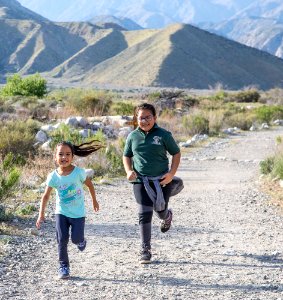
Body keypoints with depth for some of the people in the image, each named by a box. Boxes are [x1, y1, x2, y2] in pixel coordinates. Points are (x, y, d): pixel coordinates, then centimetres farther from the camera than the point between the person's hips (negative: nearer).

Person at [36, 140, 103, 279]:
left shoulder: (79, 172, -18)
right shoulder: (53, 176, -13)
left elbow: (89, 185, 1)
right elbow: (46, 196, -6)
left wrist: (94, 201, 13)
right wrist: (41, 214, -11)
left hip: (78, 213, -1)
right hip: (61, 212, 1)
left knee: (76, 239, -2)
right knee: (62, 239, -7)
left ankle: (81, 241, 35)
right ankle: (63, 266, 6)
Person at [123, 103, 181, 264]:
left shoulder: (163, 135, -3)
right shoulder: (133, 136, 4)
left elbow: (176, 153, 3)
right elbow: (126, 156, 16)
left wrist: (172, 173, -9)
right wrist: (129, 171, -3)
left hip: (162, 180, -1)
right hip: (141, 181, 1)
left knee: (160, 210, 11)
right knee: (144, 215, -6)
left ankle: (167, 216, 52)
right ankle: (145, 250, 1)